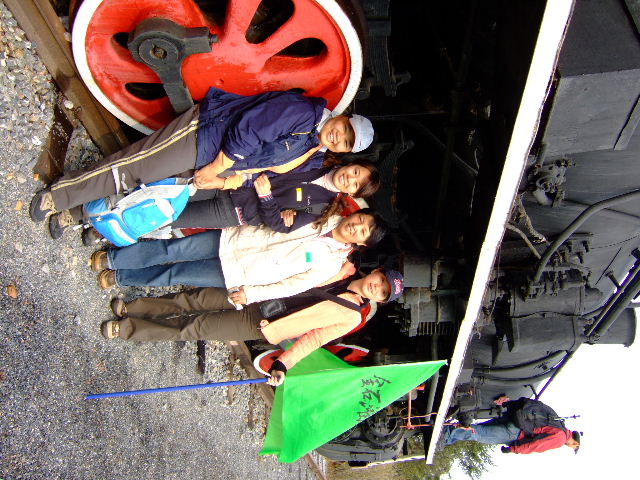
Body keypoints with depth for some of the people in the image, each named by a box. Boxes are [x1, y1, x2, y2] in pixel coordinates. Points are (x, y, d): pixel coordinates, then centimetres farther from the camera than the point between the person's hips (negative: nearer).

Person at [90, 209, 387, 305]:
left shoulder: (331, 263, -11)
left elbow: (293, 285, -9)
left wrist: (252, 294, -10)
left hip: (237, 274, -3)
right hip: (235, 239, 3)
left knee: (174, 275, -2)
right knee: (173, 249, -3)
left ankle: (119, 278, 20)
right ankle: (111, 259, 15)